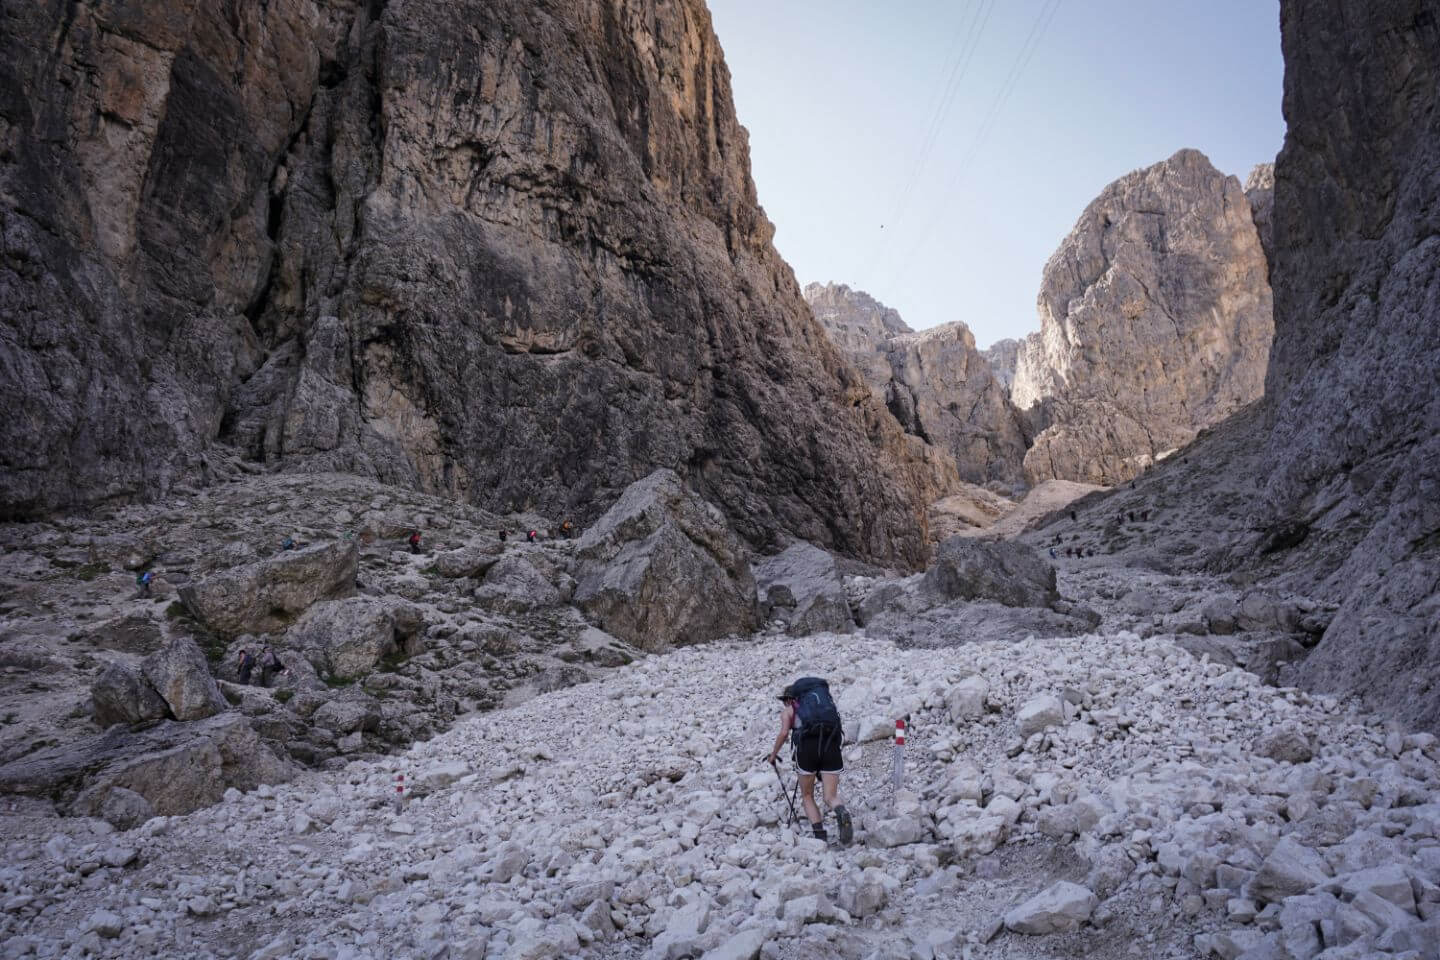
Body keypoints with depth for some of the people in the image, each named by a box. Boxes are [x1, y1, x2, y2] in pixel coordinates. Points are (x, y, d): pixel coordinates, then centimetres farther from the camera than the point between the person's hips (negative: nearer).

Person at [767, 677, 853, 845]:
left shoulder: (788, 710, 18)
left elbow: (784, 733, 2)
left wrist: (773, 755, 15)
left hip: (807, 746, -3)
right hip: (832, 745, 3)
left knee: (807, 796, 16)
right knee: (831, 797, 5)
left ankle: (820, 836, 1)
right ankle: (842, 814, -28)